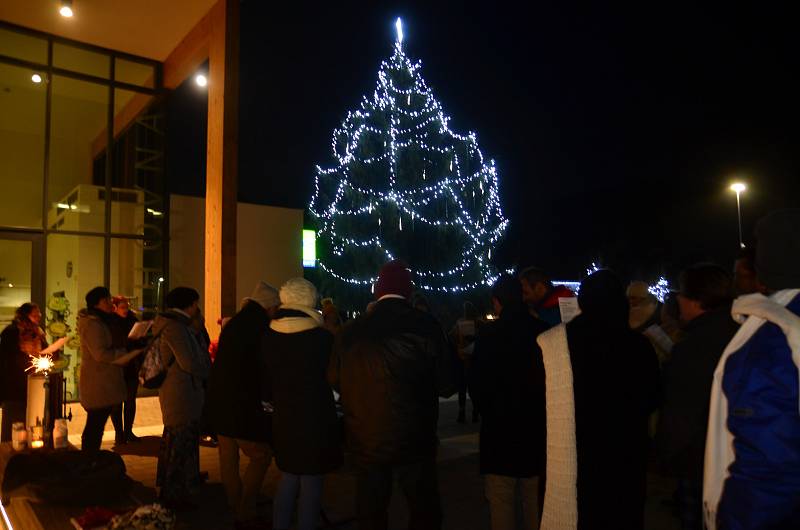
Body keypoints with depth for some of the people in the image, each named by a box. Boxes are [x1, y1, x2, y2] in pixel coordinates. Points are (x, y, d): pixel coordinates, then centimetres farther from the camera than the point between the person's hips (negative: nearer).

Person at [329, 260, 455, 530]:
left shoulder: (350, 331, -7)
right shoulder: (425, 326, -14)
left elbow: (335, 382, 3)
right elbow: (446, 386, -10)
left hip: (365, 443, 3)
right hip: (413, 442, -2)